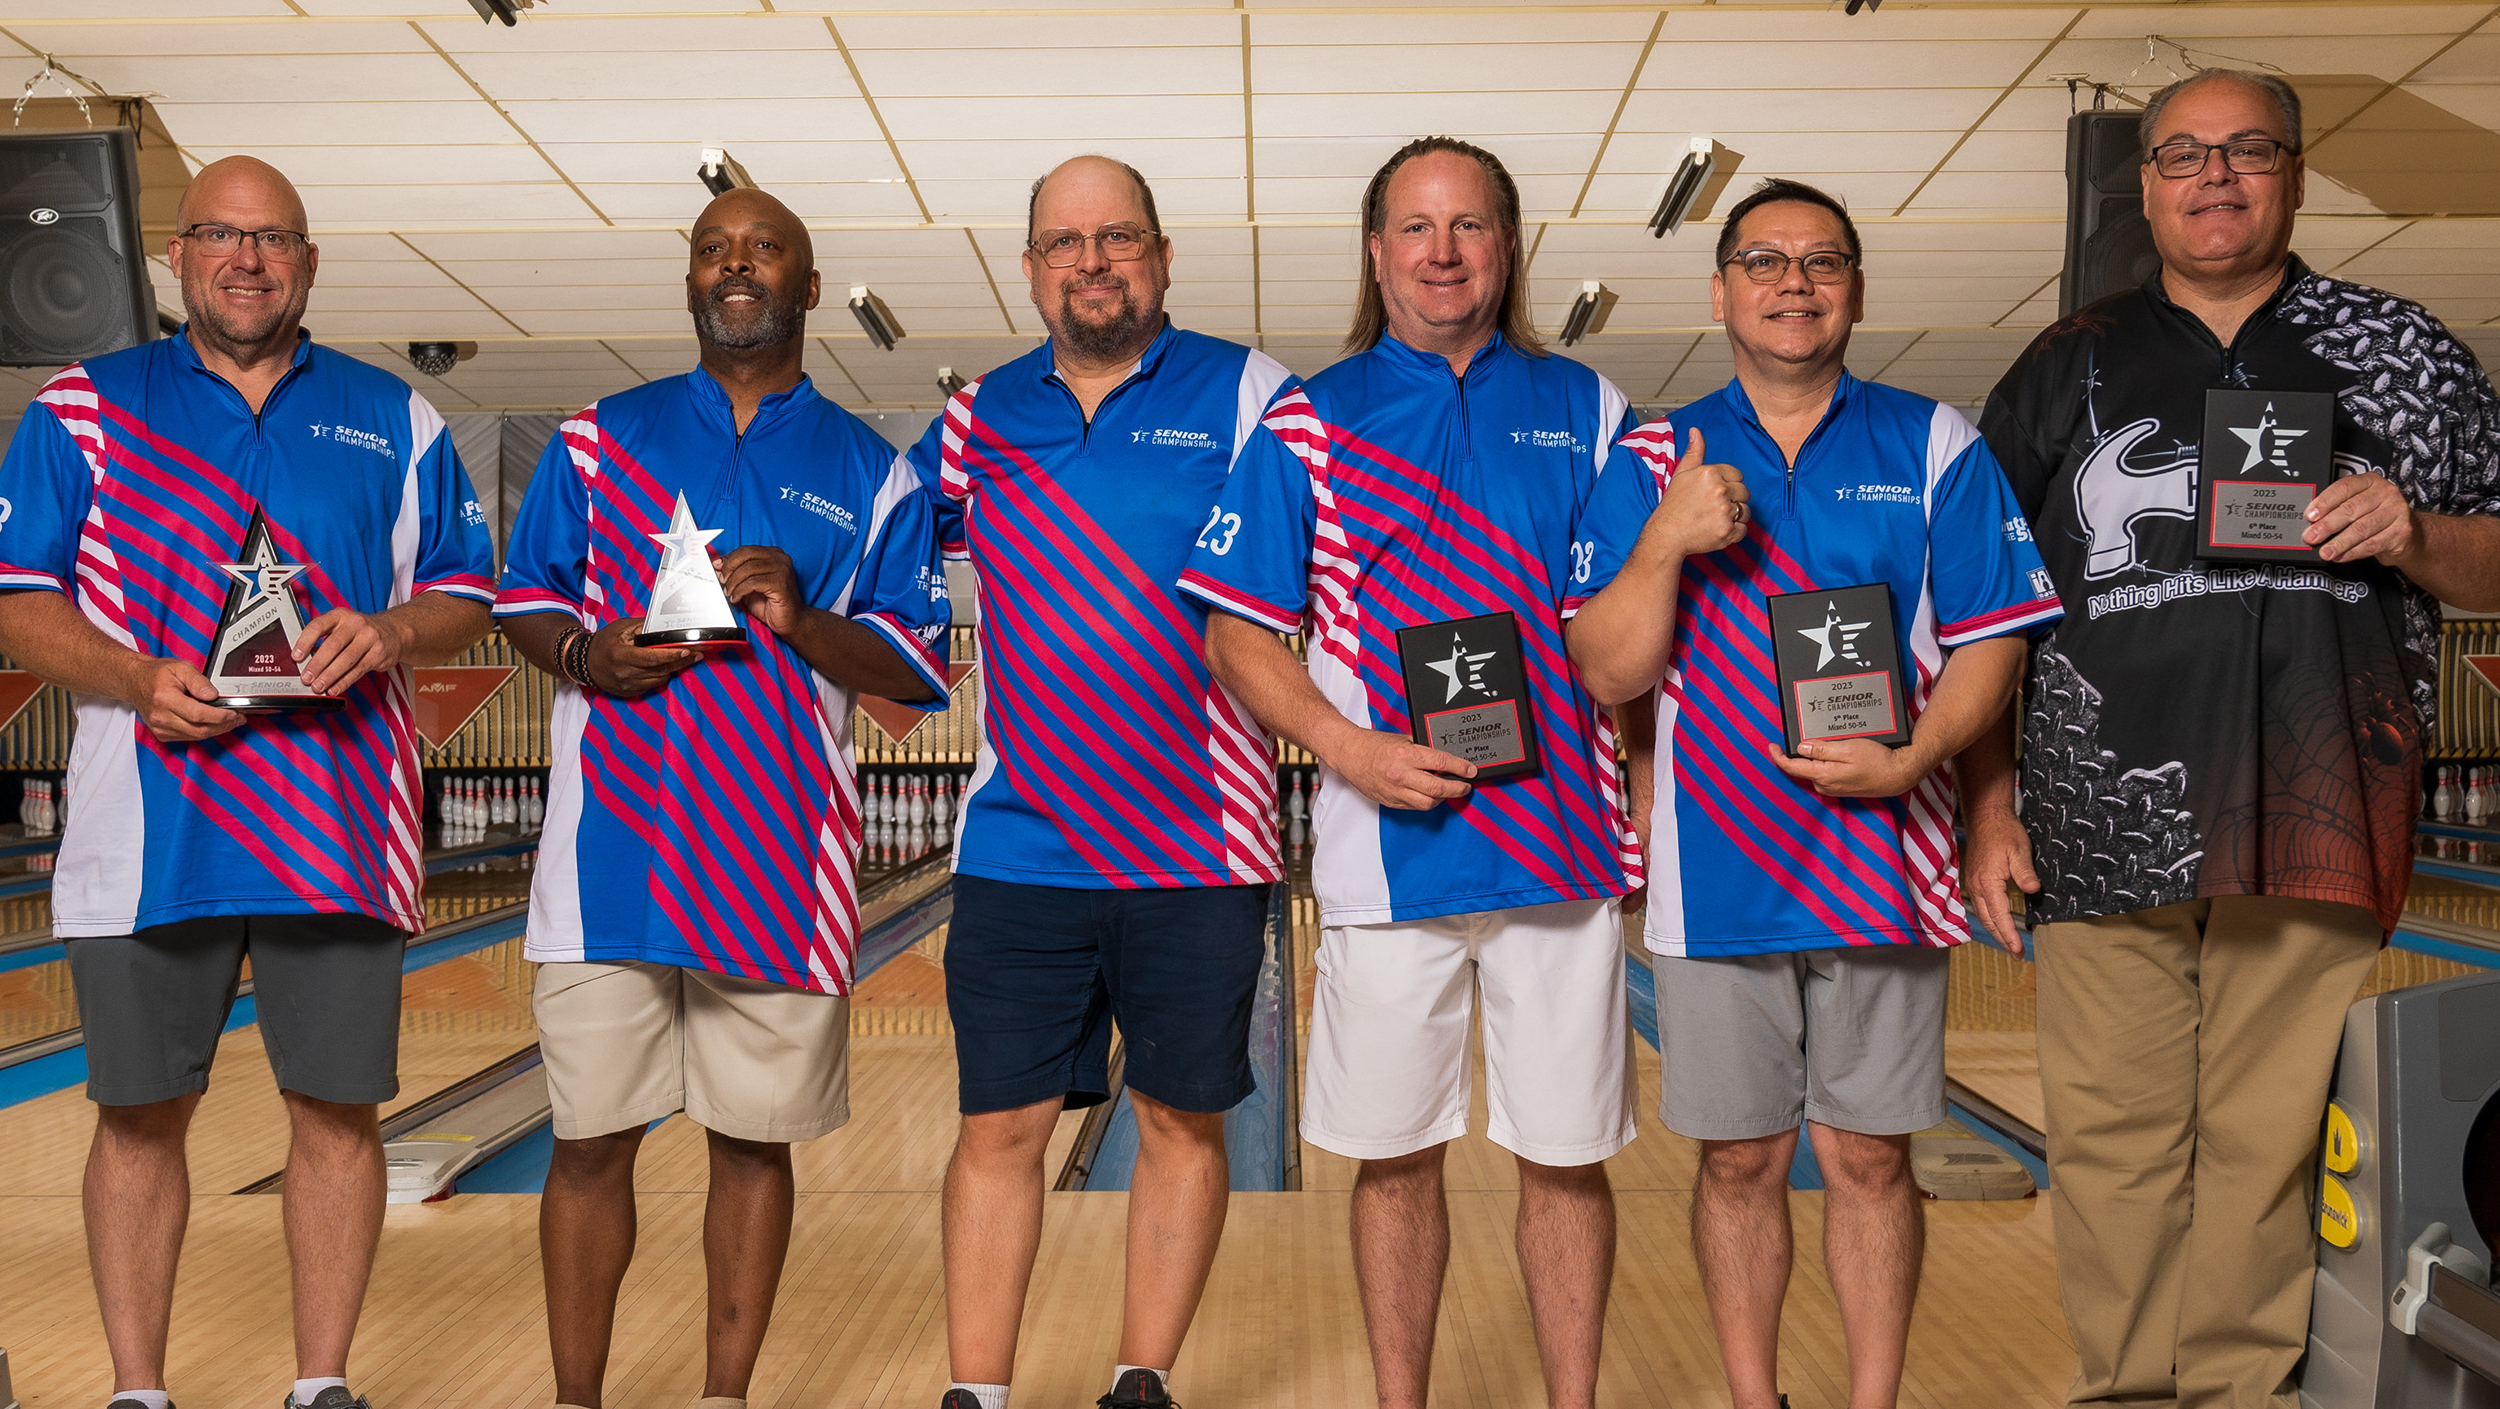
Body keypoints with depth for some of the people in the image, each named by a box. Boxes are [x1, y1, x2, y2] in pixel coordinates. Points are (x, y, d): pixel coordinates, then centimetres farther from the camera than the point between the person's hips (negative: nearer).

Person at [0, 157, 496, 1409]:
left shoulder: (393, 421, 11)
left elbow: (465, 596, 11)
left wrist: (389, 631, -11)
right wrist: (139, 681, -13)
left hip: (337, 830, 1)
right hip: (149, 830, 0)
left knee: (337, 1109, 3)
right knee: (141, 1113, 6)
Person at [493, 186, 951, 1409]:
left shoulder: (871, 476, 8)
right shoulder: (600, 438, 11)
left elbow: (921, 669, 4)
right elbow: (522, 598, 13)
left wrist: (802, 619, -14)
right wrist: (587, 652, -9)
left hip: (775, 864, 0)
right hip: (612, 846, 1)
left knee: (753, 1141, 7)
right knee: (589, 1143, 5)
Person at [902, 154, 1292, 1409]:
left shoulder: (1244, 396, 1)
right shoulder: (978, 418, 10)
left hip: (1194, 845, -2)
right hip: (1019, 842, 2)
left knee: (1183, 1121, 9)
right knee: (999, 1127, 5)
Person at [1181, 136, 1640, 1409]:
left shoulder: (1585, 411, 8)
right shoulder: (1309, 423, 4)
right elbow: (1237, 636, 1)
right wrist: (1353, 751, -12)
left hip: (1561, 843, 1)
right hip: (1390, 853, -1)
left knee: (1566, 1154, 8)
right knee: (1396, 1155, 9)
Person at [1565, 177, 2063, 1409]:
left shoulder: (1935, 449, 5)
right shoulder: (1656, 462, 6)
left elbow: (1989, 644, 2)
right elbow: (1610, 673, -2)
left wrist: (1909, 760, -15)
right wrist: (1665, 540, -17)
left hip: (1880, 865, 0)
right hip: (1715, 870, 1)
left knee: (1868, 1157, 6)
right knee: (1739, 1160, 8)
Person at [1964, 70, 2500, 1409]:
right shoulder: (2067, 368, 11)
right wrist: (1988, 807, 4)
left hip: (2310, 833, 0)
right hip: (2108, 829, 1)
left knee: (2268, 1142, 4)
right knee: (2112, 1142, 4)